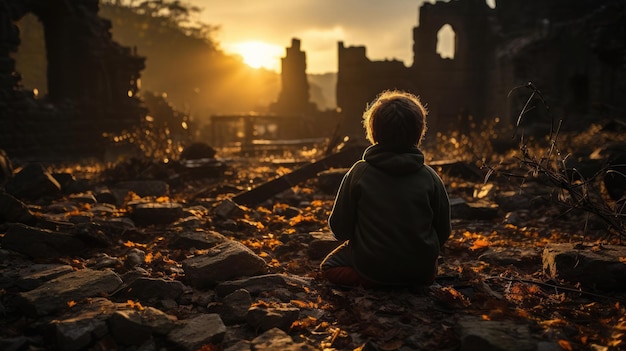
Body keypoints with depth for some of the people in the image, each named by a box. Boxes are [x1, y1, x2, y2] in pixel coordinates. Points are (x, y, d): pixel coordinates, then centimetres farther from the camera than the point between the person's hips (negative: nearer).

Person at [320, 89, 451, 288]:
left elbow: (340, 229, -7)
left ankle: (366, 281, -3)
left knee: (329, 267, 23)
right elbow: (443, 231, 0)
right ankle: (414, 282, 10)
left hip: (372, 266, -4)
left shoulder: (358, 173, -12)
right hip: (421, 271, 4)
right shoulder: (429, 177, -9)